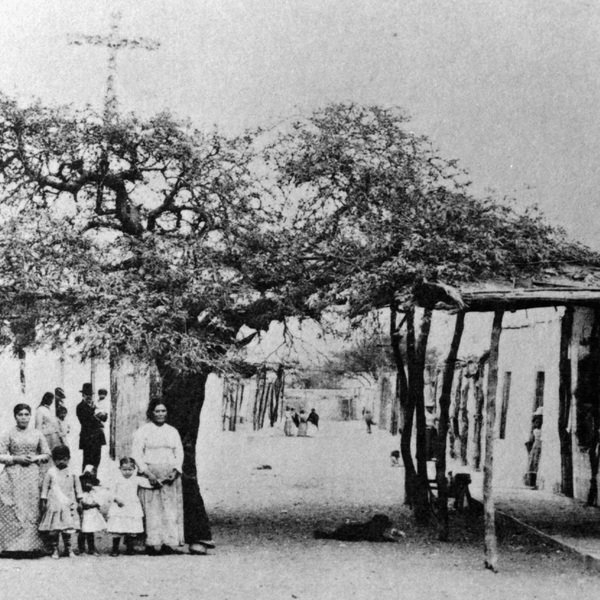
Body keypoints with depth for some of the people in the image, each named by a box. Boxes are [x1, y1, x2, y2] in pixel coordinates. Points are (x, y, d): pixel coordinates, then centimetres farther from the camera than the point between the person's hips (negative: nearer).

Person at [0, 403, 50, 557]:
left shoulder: (37, 434, 9)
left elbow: (47, 454, 12)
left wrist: (35, 458, -6)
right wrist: (17, 458, -12)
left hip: (33, 475, 2)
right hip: (14, 476, -2)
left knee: (33, 509, -3)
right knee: (13, 511, -7)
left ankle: (32, 547, 1)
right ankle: (13, 547, -4)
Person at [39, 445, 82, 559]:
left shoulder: (72, 472, 5)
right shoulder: (51, 472, 1)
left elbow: (77, 486, 11)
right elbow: (45, 487, 5)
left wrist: (79, 501, 10)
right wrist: (43, 501, 2)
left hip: (68, 504, 1)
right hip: (54, 503, -1)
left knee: (67, 528, 2)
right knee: (53, 529, -1)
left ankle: (68, 548, 13)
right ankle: (55, 549, 8)